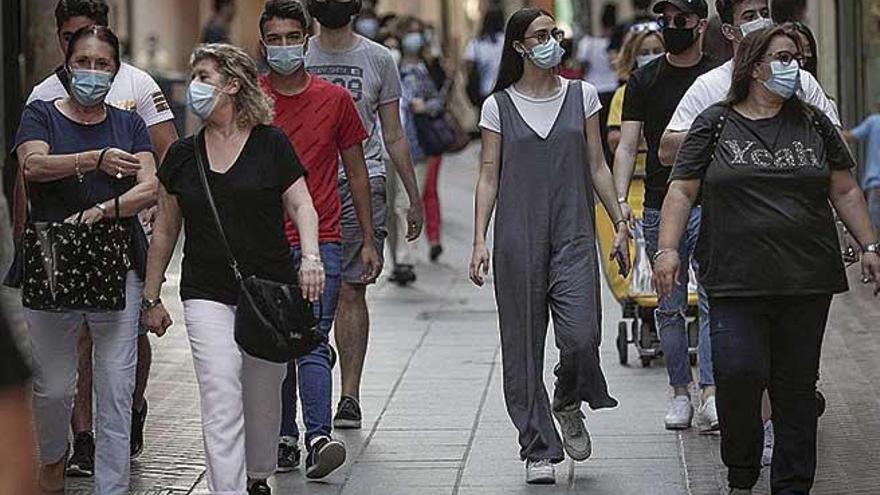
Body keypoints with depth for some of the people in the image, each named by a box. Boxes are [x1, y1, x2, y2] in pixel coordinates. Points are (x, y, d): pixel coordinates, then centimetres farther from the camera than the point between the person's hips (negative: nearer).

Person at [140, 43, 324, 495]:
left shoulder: (271, 143, 0)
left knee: (262, 398, 11)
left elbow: (301, 206, -2)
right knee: (220, 400, -11)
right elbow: (165, 232, 14)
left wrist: (311, 256, -20)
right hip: (206, 296, 1)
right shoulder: (182, 155, 8)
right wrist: (151, 298, 13)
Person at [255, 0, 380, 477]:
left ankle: (318, 438, -20)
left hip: (321, 243, -1)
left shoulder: (335, 99, 6)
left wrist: (369, 241, 11)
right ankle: (285, 439, 12)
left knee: (312, 344, -12)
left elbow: (356, 172, 13)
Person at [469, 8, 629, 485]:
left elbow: (596, 166, 11)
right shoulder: (498, 106, 4)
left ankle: (568, 405, 18)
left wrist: (620, 222, 7)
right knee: (523, 345, 0)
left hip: (573, 235, 1)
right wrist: (479, 240, -4)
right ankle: (539, 449, 9)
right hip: (518, 237, -1)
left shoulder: (582, 96, 8)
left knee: (581, 336, -13)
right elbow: (488, 175, 3)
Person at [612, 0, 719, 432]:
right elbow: (627, 145, 5)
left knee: (712, 302, -11)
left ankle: (710, 396, -17)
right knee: (670, 309, 7)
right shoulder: (644, 81, 8)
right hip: (659, 208, 2)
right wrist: (620, 198, -8)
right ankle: (680, 393, 16)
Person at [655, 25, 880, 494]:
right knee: (739, 372, -15)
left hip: (807, 279, 3)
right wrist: (667, 249, -8)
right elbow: (681, 191, 3)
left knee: (797, 384, 5)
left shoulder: (814, 124, 11)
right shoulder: (715, 125, 5)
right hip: (737, 279, -2)